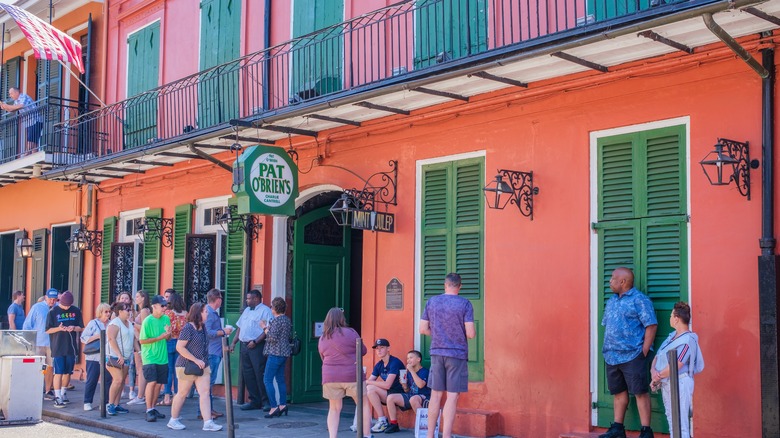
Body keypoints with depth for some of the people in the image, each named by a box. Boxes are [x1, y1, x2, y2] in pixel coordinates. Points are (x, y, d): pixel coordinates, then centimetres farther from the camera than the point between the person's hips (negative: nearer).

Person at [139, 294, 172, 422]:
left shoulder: (166, 319, 6)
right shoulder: (148, 321, -11)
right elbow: (142, 340, -11)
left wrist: (168, 334, -9)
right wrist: (159, 338, -17)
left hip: (162, 357, 6)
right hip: (149, 357, -6)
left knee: (159, 383, 8)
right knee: (152, 382, -15)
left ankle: (152, 408, 21)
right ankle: (149, 411, -7)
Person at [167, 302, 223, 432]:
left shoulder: (203, 327, 9)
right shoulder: (188, 328, -15)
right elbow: (179, 347, -19)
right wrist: (196, 360, -20)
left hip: (203, 366, 7)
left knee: (205, 392, -2)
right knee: (182, 393, 5)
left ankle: (208, 422, -5)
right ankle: (173, 420, 20)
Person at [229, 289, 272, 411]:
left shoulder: (265, 310, -6)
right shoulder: (246, 310, 20)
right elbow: (240, 327, 23)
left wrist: (255, 342, -19)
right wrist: (234, 342, 15)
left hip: (257, 346, -8)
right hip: (245, 346, 8)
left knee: (260, 374, -8)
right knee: (247, 374, 8)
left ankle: (266, 401, -2)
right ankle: (254, 401, 15)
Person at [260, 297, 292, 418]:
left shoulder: (276, 320, -15)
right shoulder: (287, 319, 13)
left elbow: (272, 337, -21)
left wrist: (265, 328, -7)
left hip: (275, 353, -10)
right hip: (284, 352, 10)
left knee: (267, 379, -6)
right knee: (280, 379, 15)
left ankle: (274, 407, -11)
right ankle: (283, 405, 16)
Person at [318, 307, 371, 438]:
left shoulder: (322, 339, 8)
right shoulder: (350, 332, -4)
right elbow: (363, 351, 6)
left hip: (330, 377, 3)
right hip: (352, 375, -3)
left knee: (334, 409, 14)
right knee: (364, 405, 11)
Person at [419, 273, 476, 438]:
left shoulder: (431, 302, 3)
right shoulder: (465, 304, -7)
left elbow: (423, 329, 4)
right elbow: (470, 333, -11)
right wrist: (473, 333, 11)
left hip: (436, 353, 4)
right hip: (457, 354, -4)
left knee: (436, 394, 12)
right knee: (452, 396, -1)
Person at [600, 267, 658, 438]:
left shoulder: (639, 300, -7)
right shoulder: (611, 300, 17)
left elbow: (651, 325, -12)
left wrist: (644, 351, -15)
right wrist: (607, 348, 15)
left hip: (632, 355, -8)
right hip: (612, 356, 8)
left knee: (640, 392, -5)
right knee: (618, 392, 13)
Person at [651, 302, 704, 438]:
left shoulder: (687, 340, -17)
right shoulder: (672, 336, 11)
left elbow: (674, 366, -21)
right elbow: (657, 356, 11)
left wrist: (658, 377, -10)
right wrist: (653, 371, -9)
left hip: (679, 383, -9)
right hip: (665, 384, 9)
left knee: (680, 422, -8)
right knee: (671, 419, 17)